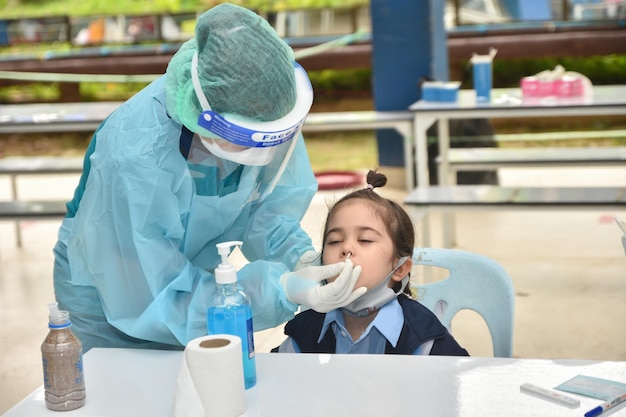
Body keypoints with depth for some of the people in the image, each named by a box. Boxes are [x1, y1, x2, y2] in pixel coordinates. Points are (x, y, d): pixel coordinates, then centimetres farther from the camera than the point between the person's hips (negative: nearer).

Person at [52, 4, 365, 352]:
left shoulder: (258, 110, -25)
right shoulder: (134, 159, -40)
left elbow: (266, 207, -12)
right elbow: (157, 298, -34)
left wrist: (299, 258, -33)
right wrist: (280, 290, -43)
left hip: (191, 274, 5)